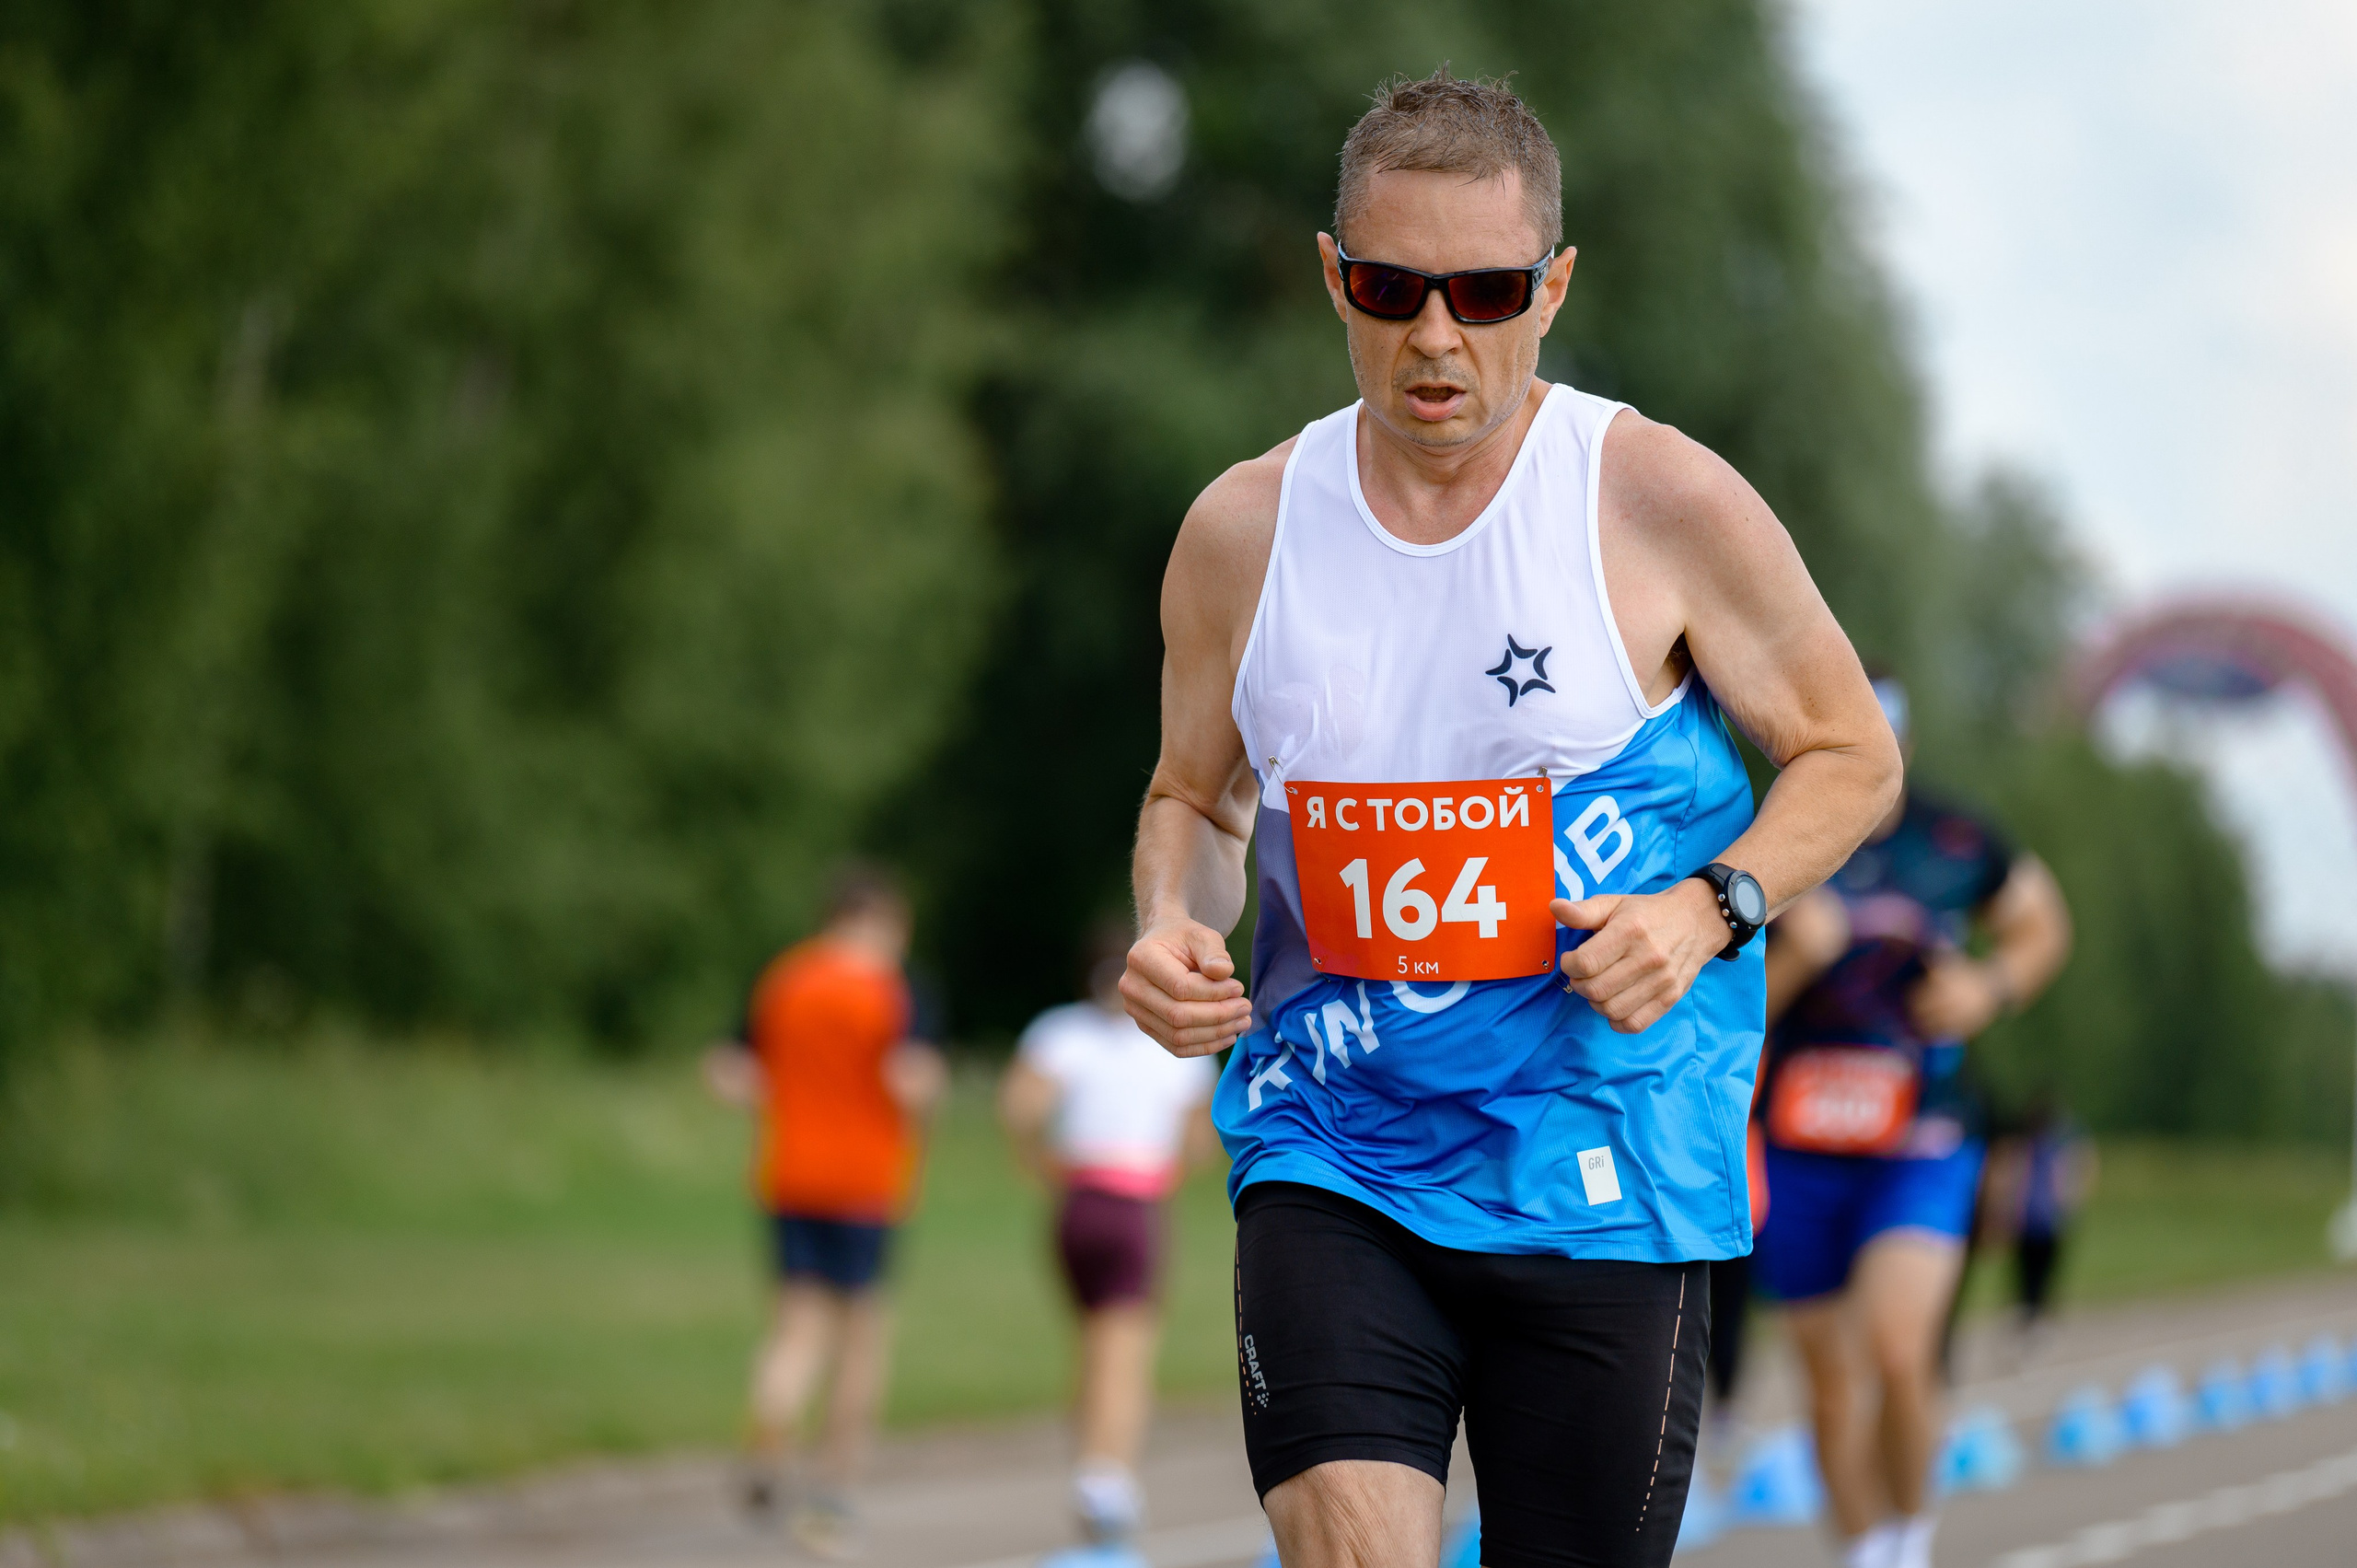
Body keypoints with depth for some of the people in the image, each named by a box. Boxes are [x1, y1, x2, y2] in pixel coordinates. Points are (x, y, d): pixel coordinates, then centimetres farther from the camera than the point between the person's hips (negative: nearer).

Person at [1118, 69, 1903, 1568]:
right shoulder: (1242, 531, 4)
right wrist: (1173, 925, -3)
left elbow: (1852, 756, 5)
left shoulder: (1660, 501, -4)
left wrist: (1711, 909, -13)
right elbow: (1196, 793, 20)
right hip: (1330, 1155, 1)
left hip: (1604, 1176, -1)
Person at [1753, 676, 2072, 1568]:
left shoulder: (1956, 847, -2)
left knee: (1895, 1353, -19)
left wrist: (1992, 989, -3)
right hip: (1800, 1153, 2)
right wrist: (1792, 958, -23)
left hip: (1919, 1154, -1)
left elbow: (2042, 928, 17)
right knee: (1832, 1379, 9)